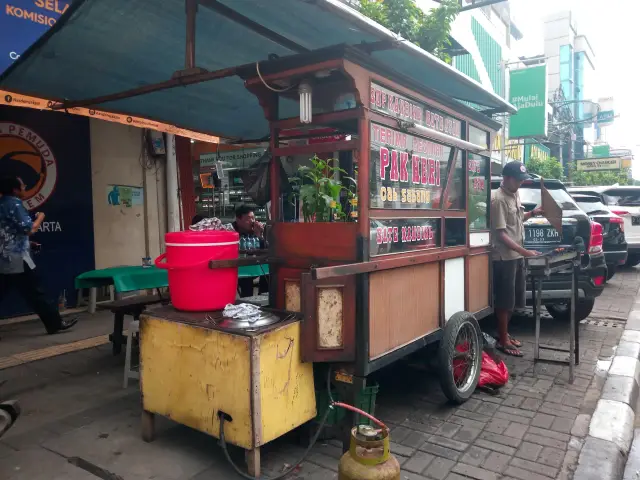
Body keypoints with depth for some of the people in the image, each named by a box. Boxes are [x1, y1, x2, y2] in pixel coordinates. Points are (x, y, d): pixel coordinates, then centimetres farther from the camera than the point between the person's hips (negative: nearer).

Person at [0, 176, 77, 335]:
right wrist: (40, 218, 0)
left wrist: (26, 242, 23)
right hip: (16, 259, -9)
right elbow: (29, 229, -17)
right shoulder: (14, 203, -12)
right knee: (35, 294, -2)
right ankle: (55, 323, 6)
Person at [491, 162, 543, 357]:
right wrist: (525, 251, -24)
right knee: (504, 301, -1)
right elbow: (501, 233, -21)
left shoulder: (515, 195, 11)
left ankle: (504, 333, 30)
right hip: (504, 258, -9)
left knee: (514, 300, 16)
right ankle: (503, 341, 11)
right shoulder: (498, 199, -17)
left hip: (517, 256, 9)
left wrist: (532, 213, 9)